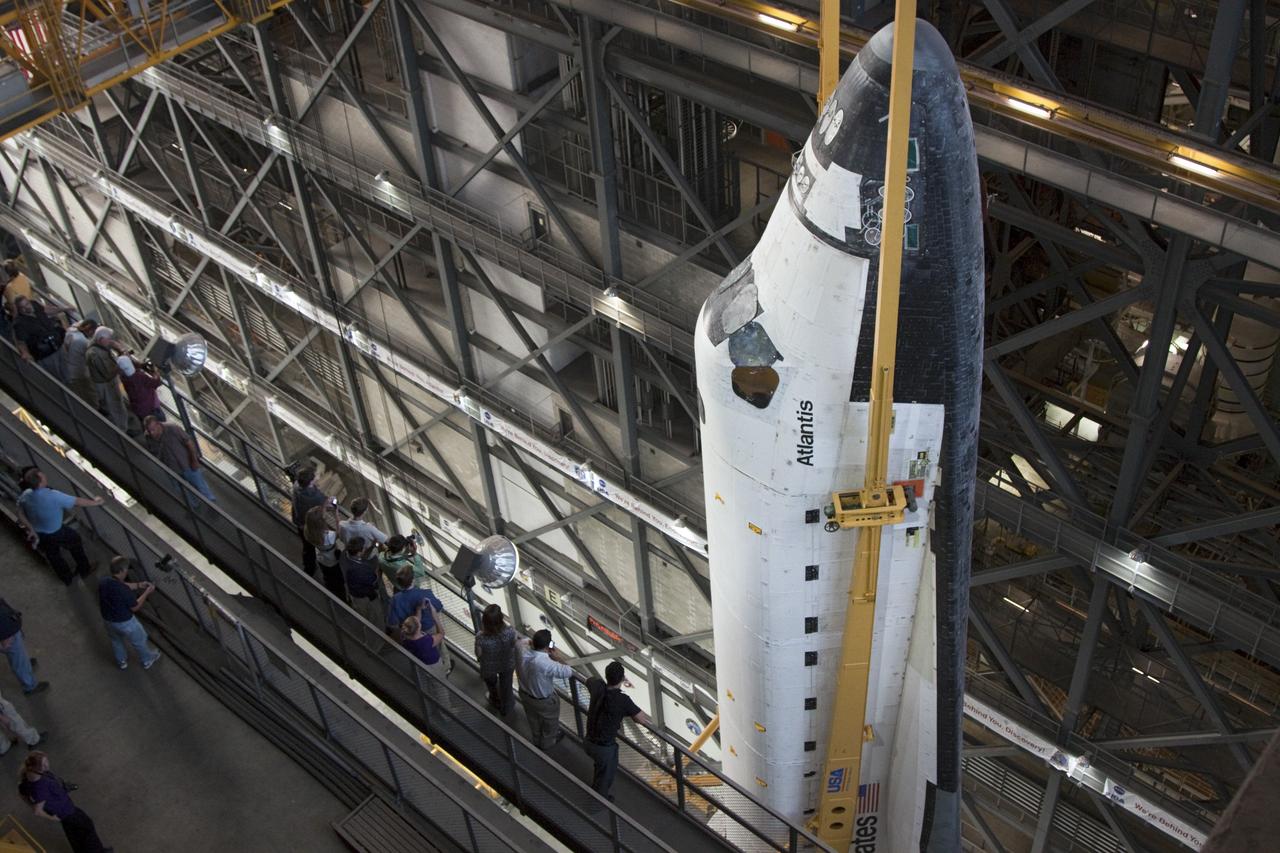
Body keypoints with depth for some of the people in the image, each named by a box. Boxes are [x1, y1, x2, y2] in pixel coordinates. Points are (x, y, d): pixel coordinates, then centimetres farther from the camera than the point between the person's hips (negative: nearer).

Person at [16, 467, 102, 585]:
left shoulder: (25, 495, -18)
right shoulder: (54, 496, -35)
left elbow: (21, 515, -4)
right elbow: (78, 502, -23)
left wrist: (31, 529, 8)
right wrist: (95, 502, -7)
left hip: (38, 534, 5)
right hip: (55, 534, -5)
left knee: (52, 555, 27)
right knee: (75, 540, 25)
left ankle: (67, 578, 49)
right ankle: (85, 570, 43)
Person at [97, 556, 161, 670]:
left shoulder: (103, 582, -17)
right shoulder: (124, 591, -37)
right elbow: (135, 607, -20)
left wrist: (138, 585, 4)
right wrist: (147, 592, -11)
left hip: (108, 620, 5)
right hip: (125, 622, -5)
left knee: (116, 640, 34)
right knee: (139, 641, 24)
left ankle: (121, 661, 56)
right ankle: (147, 661, 47)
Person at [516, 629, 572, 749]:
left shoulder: (524, 650, -25)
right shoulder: (547, 664, -44)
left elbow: (520, 641, 1)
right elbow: (568, 672, -34)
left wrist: (532, 642, -12)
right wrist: (560, 659, -19)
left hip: (525, 694, 5)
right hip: (544, 701, -5)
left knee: (534, 721, 35)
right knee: (550, 722, 29)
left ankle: (536, 741, 61)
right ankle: (547, 743, 56)